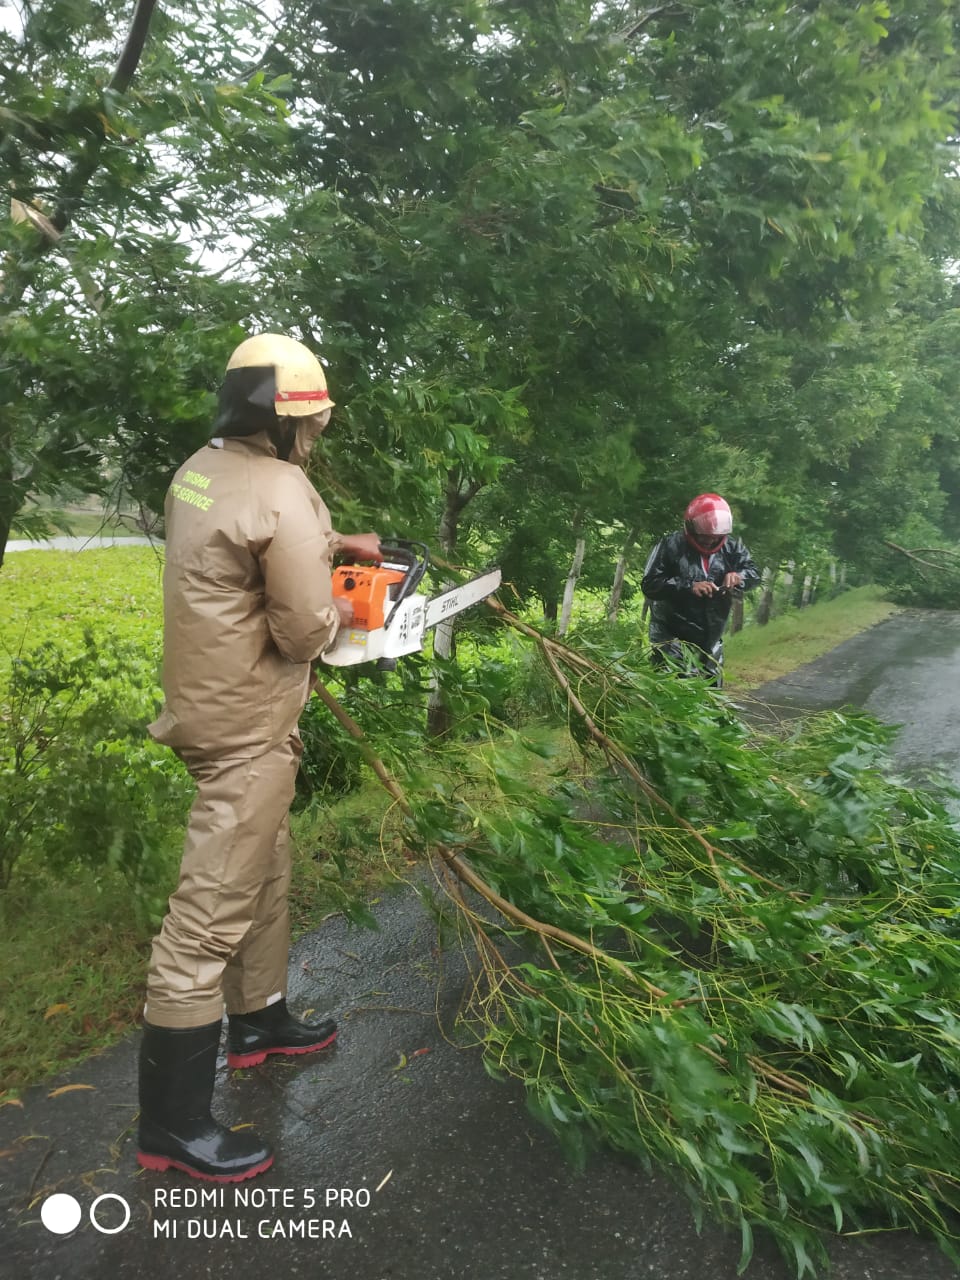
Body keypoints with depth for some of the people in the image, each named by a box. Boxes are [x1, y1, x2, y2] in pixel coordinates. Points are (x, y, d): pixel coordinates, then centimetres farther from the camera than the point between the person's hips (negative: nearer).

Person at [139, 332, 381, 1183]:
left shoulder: (201, 469, 7)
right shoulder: (281, 491, -22)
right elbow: (306, 631, -22)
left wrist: (337, 543, 21)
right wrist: (340, 612, -1)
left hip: (210, 702, 10)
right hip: (247, 726, -10)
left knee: (265, 870, 24)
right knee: (212, 912, -2)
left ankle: (260, 1021, 42)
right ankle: (173, 1123, 12)